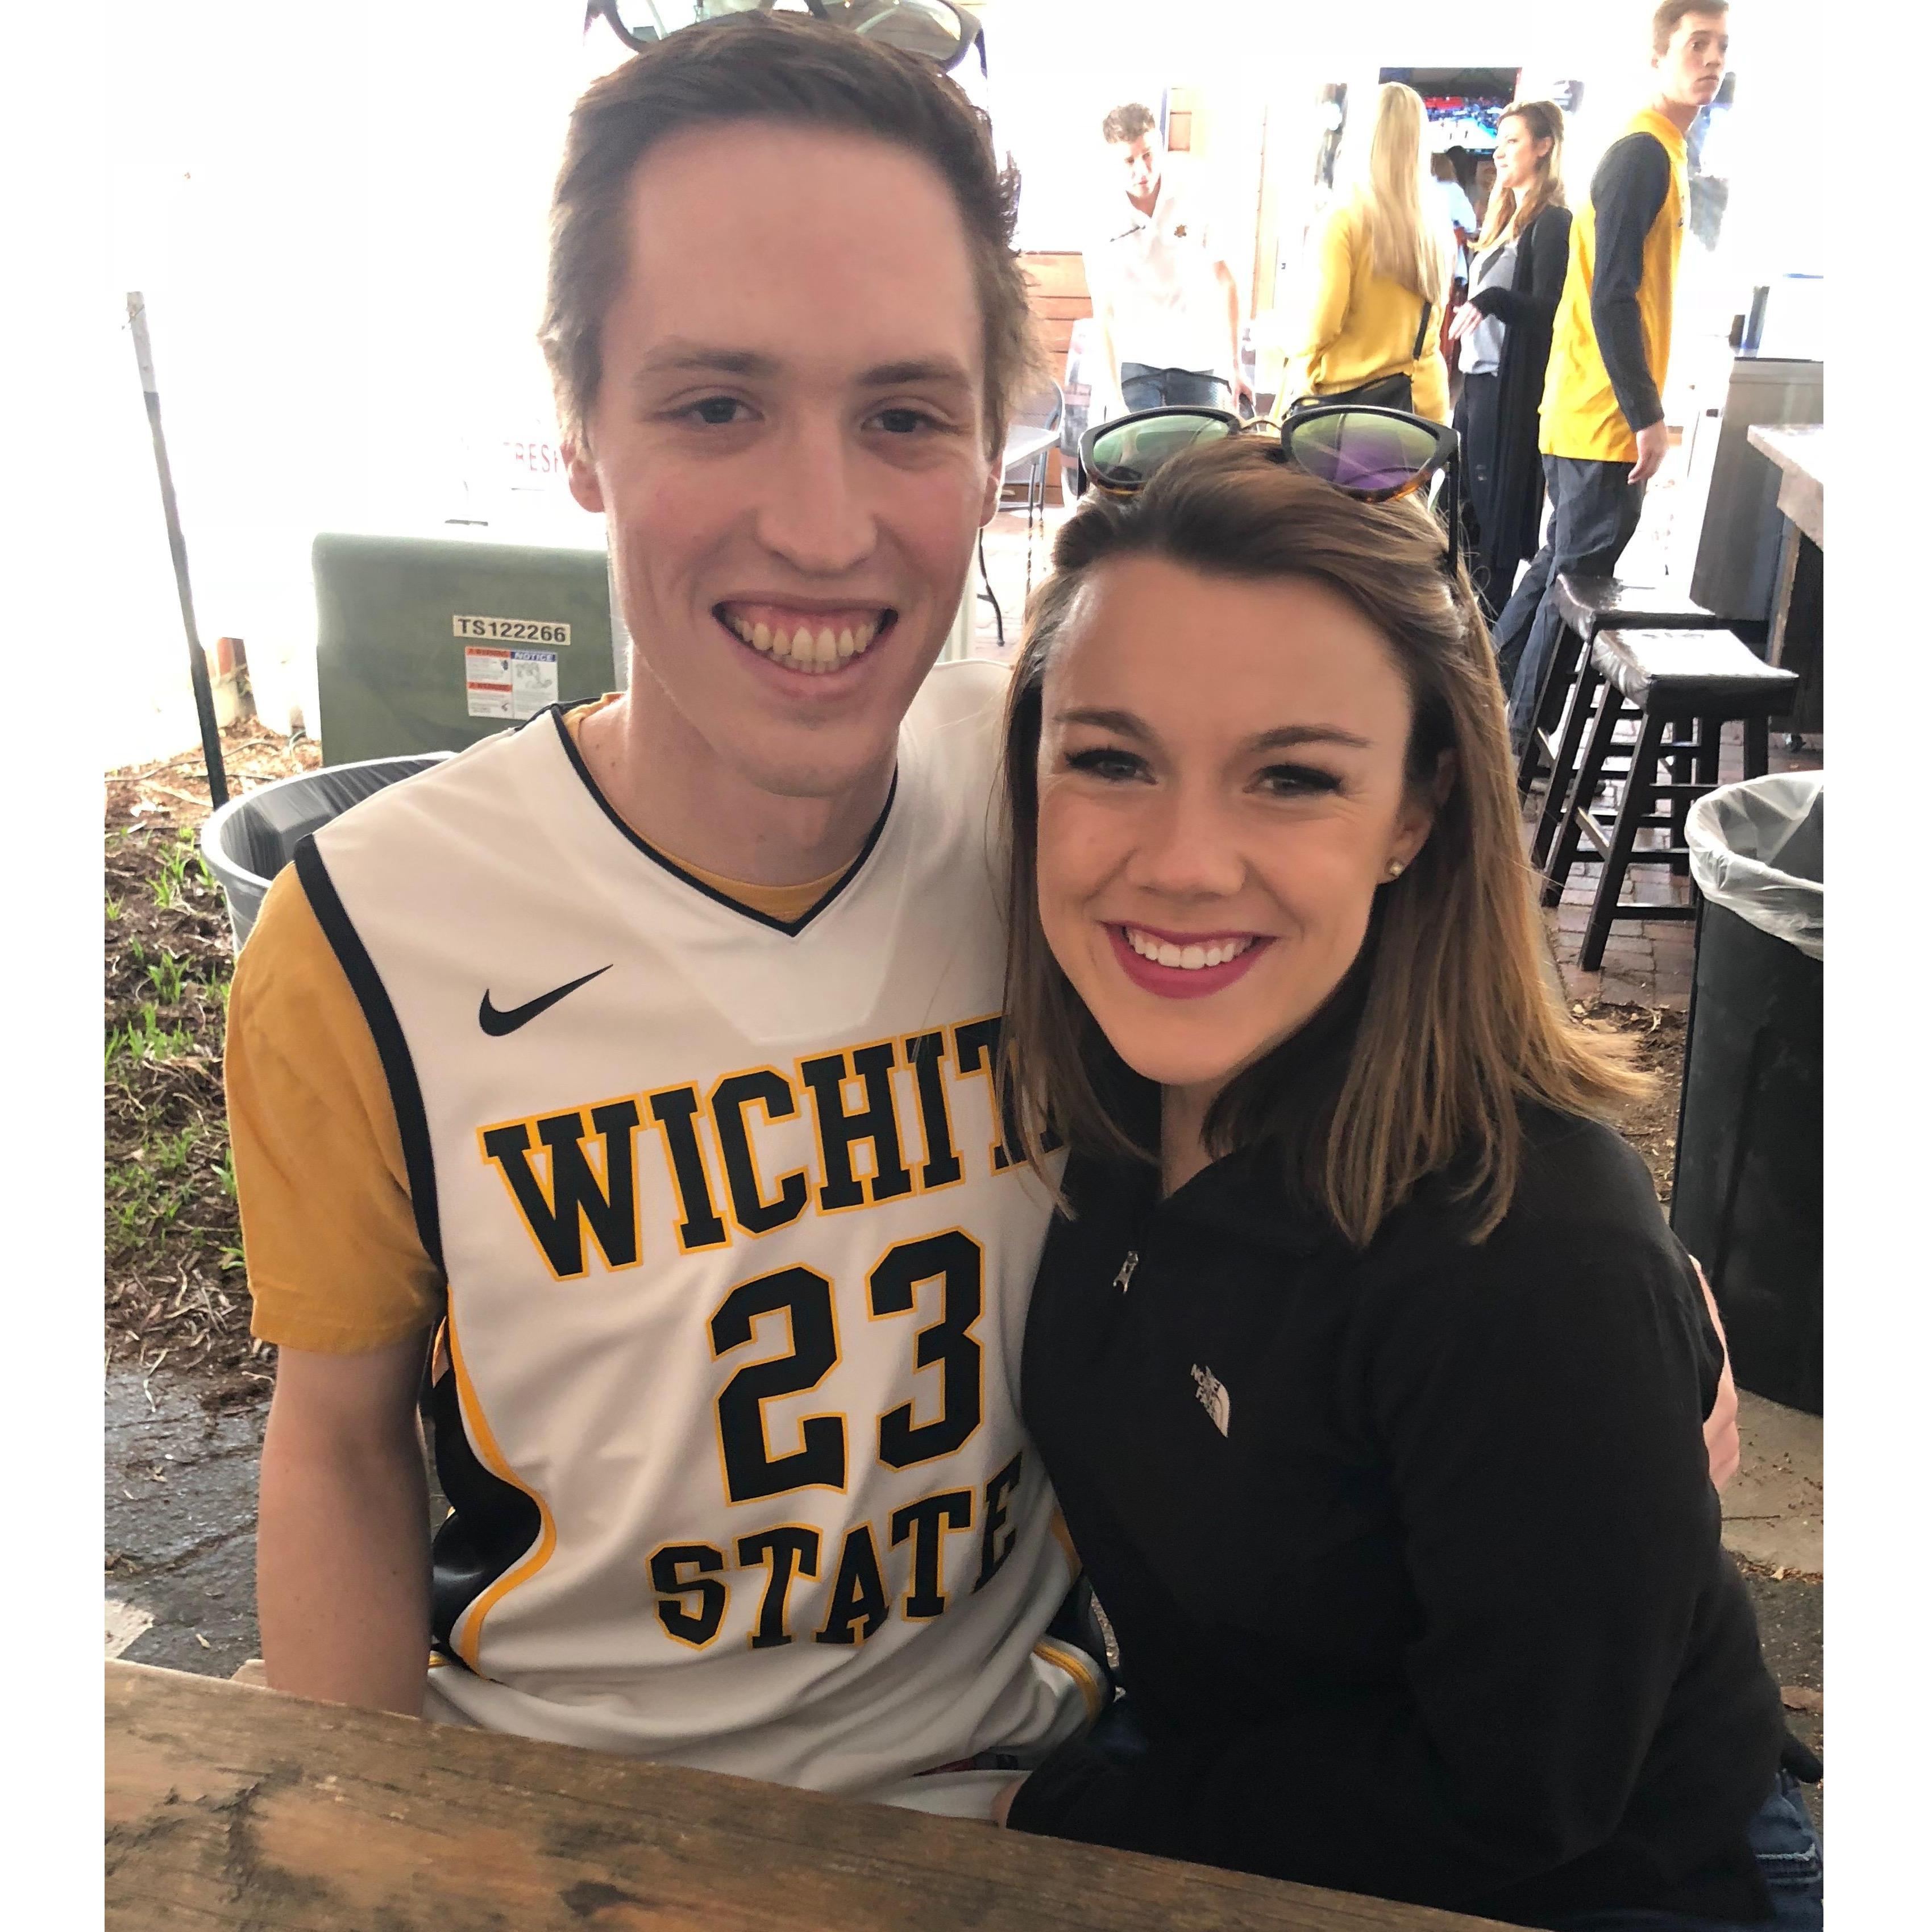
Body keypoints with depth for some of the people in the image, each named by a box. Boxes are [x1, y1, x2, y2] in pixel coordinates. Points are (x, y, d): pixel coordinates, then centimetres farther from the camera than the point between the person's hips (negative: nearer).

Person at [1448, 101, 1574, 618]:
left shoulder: (1552, 223, -9)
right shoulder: (1507, 219, 19)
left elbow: (1548, 312, -16)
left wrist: (1492, 299, -30)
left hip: (1512, 385, -9)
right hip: (1479, 378, 9)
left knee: (1498, 500, -6)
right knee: (1466, 496, 9)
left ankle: (1490, 612, -1)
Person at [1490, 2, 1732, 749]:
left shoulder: (1656, 152, 16)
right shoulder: (1644, 154, -14)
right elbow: (1611, 296, -20)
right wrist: (1646, 416, -20)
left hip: (1588, 411, 10)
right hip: (1607, 416, -10)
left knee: (1562, 563, 19)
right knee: (1580, 578, -3)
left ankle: (1490, 695, 28)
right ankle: (1526, 735, 6)